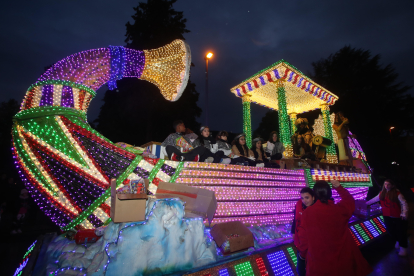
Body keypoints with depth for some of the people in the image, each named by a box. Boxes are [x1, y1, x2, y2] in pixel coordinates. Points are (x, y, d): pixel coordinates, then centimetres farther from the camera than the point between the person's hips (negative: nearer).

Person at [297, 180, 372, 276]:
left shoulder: (308, 213, -19)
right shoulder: (340, 209, -14)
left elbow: (303, 236, -10)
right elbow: (350, 201, 12)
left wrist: (303, 253, 6)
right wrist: (339, 187, 12)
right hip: (342, 258, 2)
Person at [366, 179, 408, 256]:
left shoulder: (397, 194, -11)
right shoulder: (382, 194, 4)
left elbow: (404, 204, -12)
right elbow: (374, 200, 16)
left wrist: (404, 214, -21)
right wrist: (365, 203, 21)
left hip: (397, 216, -4)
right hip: (387, 216, 5)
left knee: (400, 231, 3)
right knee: (390, 230, 10)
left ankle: (403, 246, 19)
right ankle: (398, 241, 36)